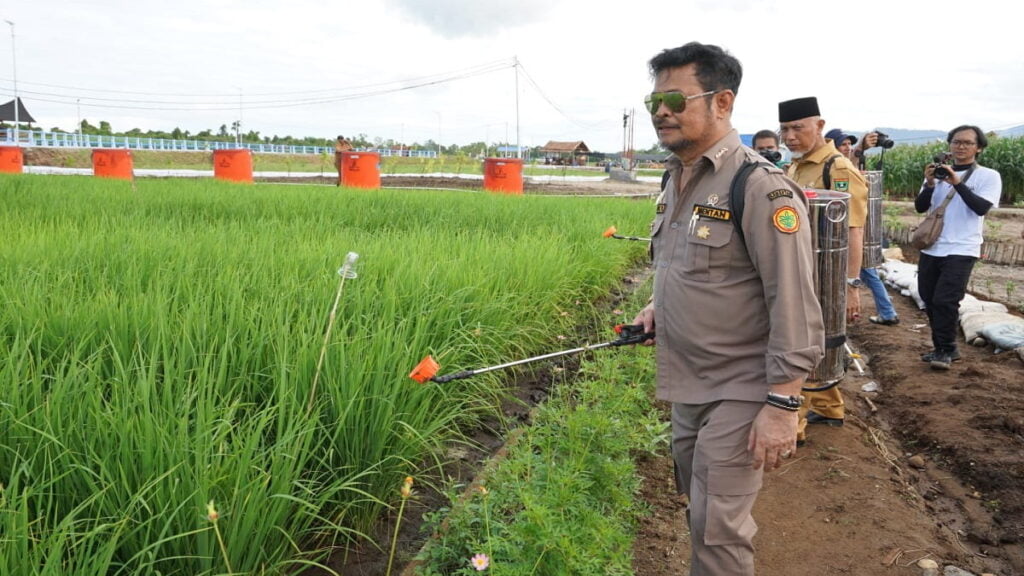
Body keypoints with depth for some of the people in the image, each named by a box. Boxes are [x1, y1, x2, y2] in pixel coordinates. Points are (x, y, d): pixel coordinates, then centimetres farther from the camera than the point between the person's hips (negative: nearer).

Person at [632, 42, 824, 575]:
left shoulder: (761, 188, -20)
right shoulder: (677, 178, 7)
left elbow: (795, 306, -22)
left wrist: (782, 405, -23)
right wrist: (657, 305, 4)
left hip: (737, 392, -8)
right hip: (686, 383, 8)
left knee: (717, 530, 1)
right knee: (699, 511, 22)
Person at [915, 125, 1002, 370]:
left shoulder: (989, 176, 0)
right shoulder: (939, 172, 10)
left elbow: (982, 207, -15)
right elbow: (920, 207, 5)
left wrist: (957, 183, -21)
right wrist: (930, 183, -11)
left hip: (961, 251, -5)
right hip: (931, 248, 5)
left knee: (945, 301, -13)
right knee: (930, 301, 9)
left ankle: (945, 351, 3)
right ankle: (943, 348, 23)